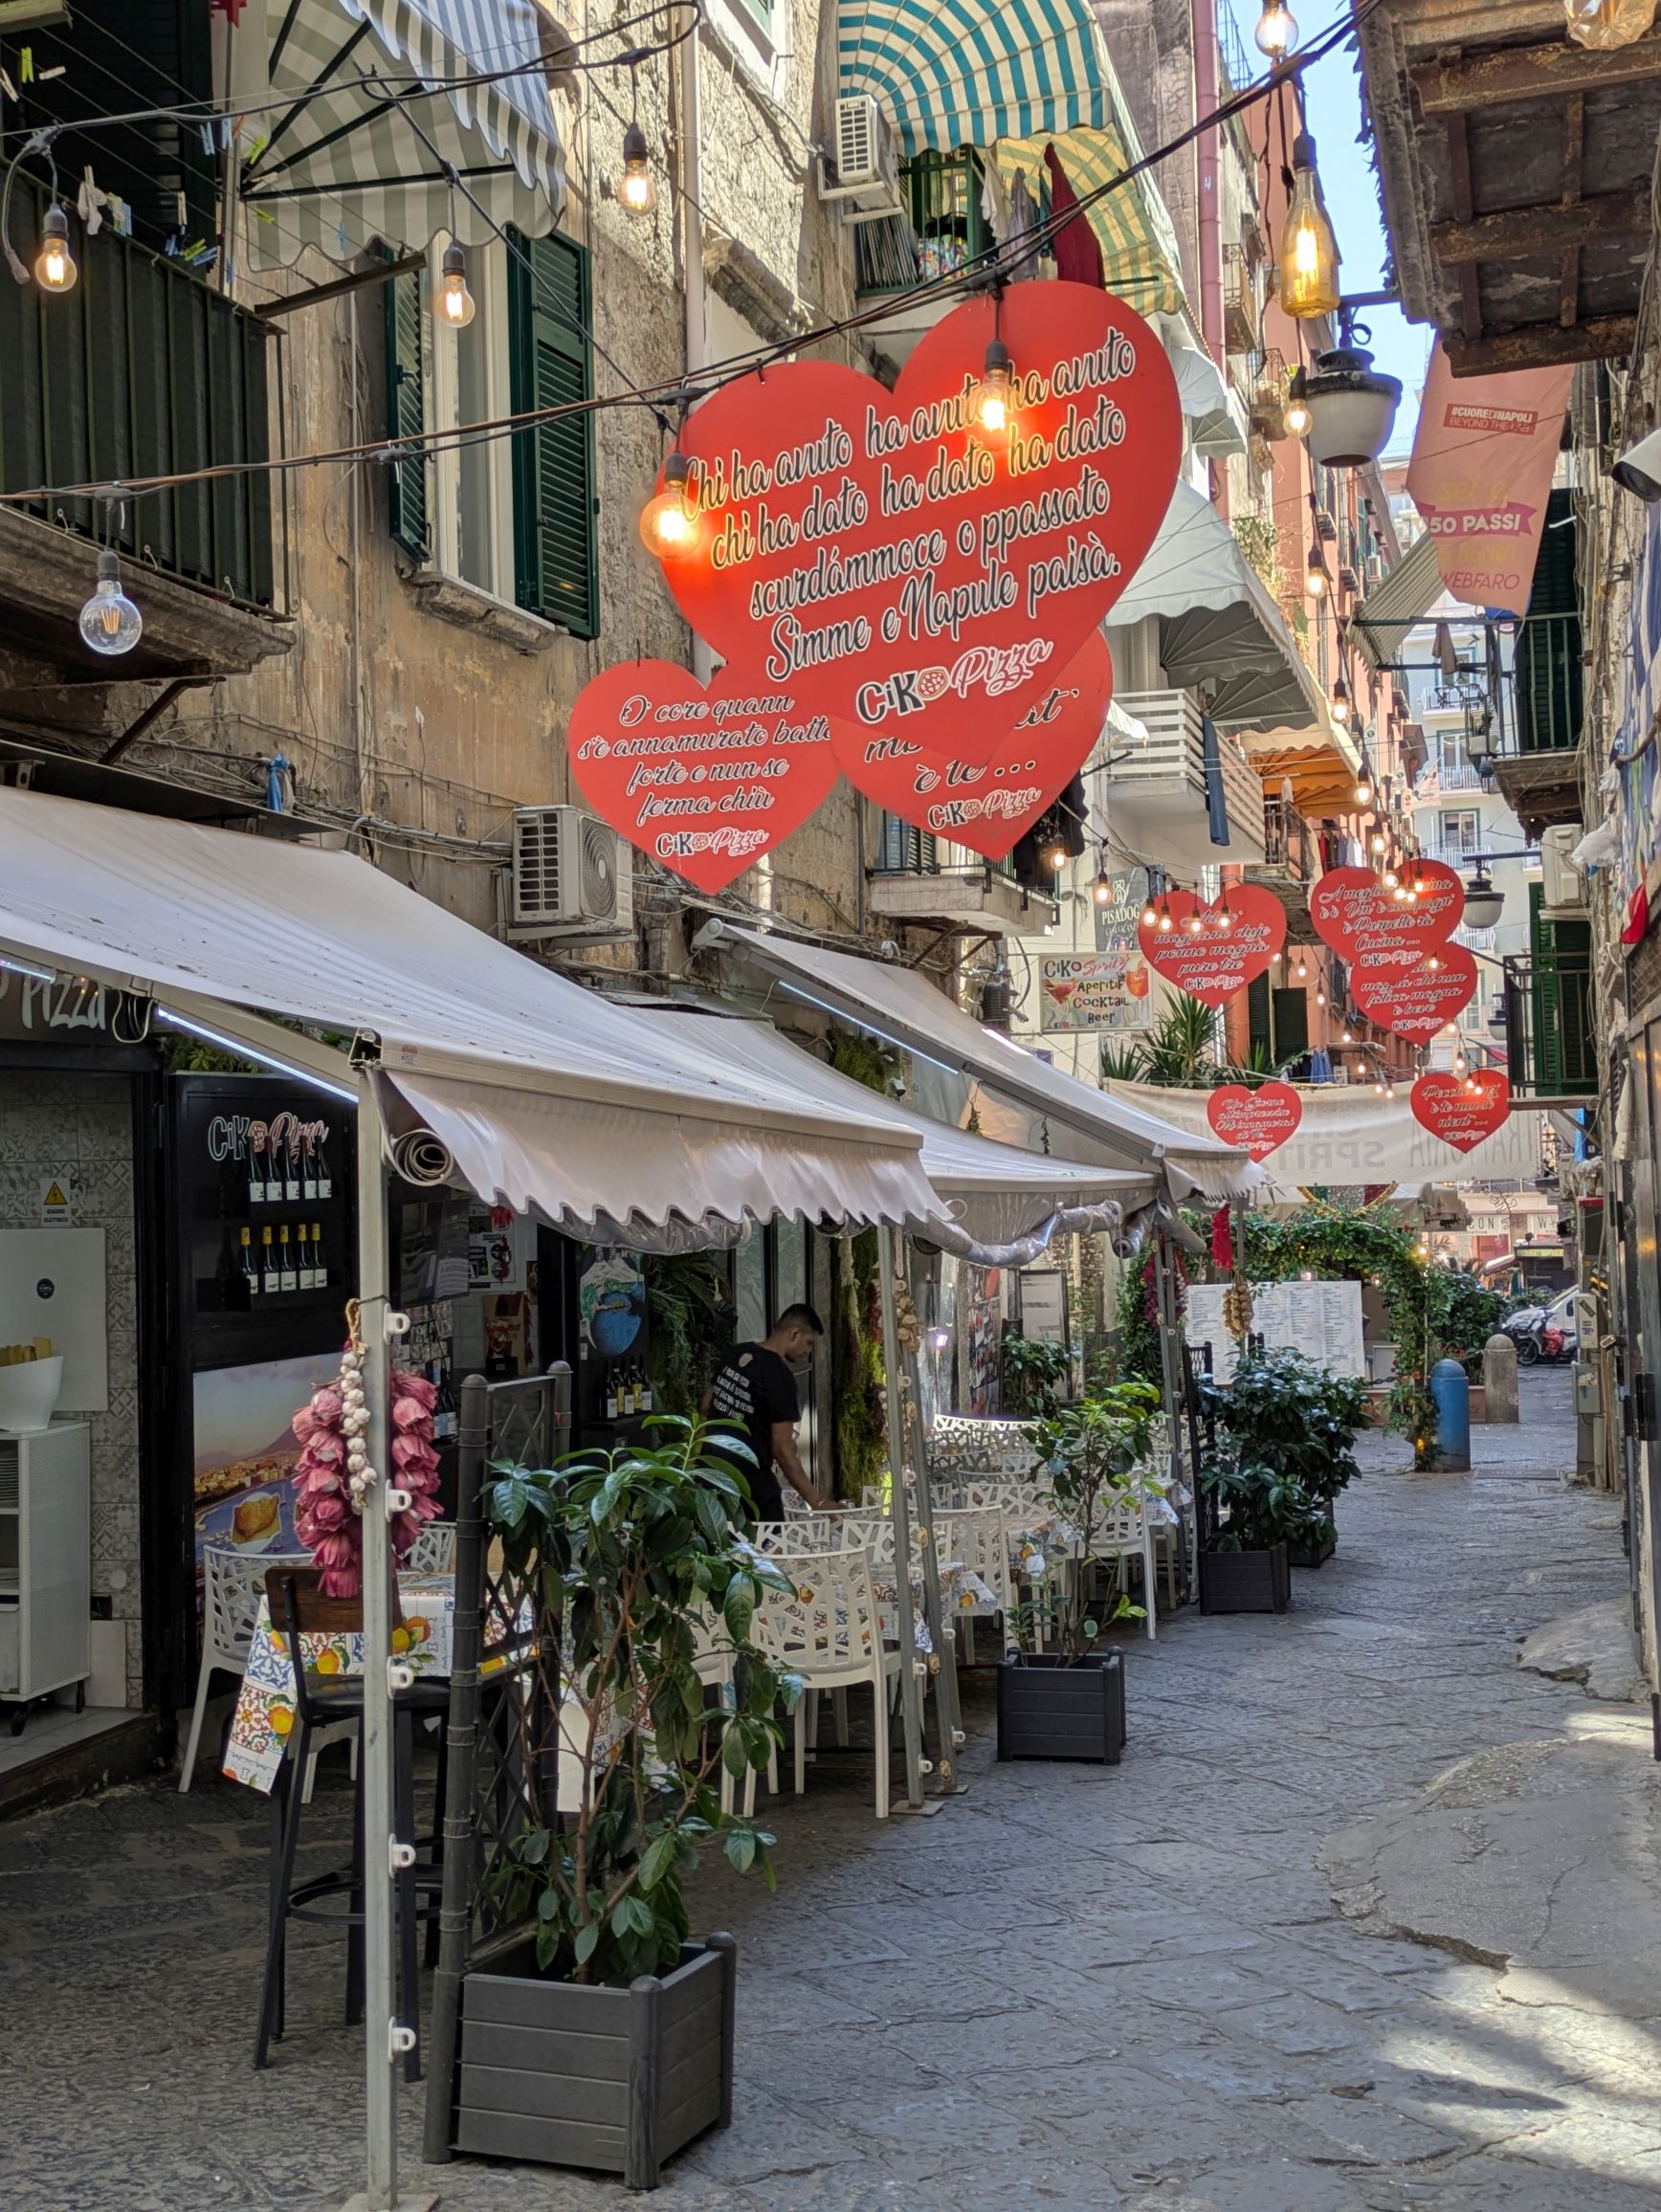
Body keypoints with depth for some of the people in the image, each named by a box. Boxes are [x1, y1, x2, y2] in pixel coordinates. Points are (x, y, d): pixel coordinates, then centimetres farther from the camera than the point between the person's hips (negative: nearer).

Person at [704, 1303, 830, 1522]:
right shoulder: (780, 1377, -18)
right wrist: (817, 1501, -20)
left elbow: (707, 1405, 15)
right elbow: (782, 1448, -21)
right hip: (751, 1478, -8)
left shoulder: (735, 1354, 4)